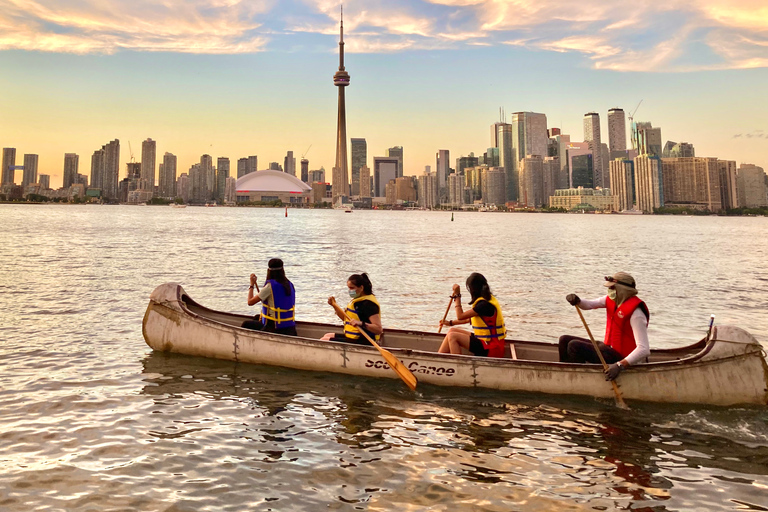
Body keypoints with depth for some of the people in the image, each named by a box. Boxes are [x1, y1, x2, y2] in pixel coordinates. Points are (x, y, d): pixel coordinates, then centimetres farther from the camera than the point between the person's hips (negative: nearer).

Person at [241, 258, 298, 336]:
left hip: (276, 330, -7)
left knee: (246, 324, 18)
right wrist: (265, 315, 18)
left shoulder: (270, 286, -17)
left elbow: (250, 302, -11)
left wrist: (252, 285, 3)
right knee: (256, 318, 32)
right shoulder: (290, 285, 4)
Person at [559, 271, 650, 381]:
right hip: (609, 347, 9)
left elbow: (644, 350, -31)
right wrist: (577, 301, -19)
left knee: (574, 346, -23)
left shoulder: (635, 313, -24)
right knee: (564, 341, 7)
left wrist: (620, 365, -41)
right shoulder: (612, 300, 1)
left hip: (620, 357, -9)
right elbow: (589, 305, 6)